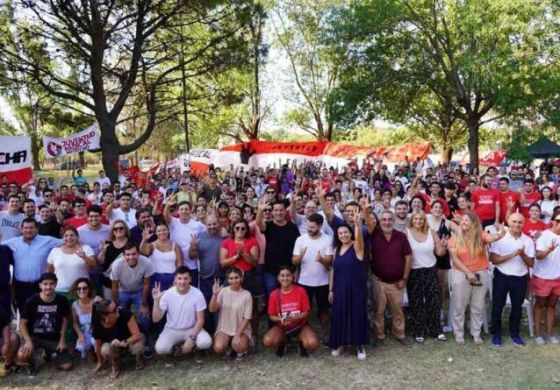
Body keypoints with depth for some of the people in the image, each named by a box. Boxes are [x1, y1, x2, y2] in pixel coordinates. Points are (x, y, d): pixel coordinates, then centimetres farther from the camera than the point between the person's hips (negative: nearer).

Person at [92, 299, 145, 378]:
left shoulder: (126, 314, -33)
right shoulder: (98, 326, -24)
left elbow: (137, 335, -30)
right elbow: (98, 345, -5)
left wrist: (124, 343, -43)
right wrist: (100, 362, 7)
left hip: (130, 340, -2)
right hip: (112, 344, 2)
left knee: (137, 347, -34)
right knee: (105, 350, -30)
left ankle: (139, 358, 4)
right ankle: (115, 366, 3)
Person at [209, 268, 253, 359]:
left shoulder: (246, 294, -10)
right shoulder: (223, 291, -5)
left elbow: (247, 318, -9)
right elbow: (212, 310, -11)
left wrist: (238, 335, -17)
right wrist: (215, 294, -26)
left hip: (242, 330, -2)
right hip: (224, 328, 2)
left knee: (238, 347, -30)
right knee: (218, 348, -24)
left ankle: (241, 349, 8)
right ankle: (229, 344, 11)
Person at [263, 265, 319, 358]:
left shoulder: (301, 291, -12)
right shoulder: (274, 294, -9)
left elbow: (306, 312, -7)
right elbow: (271, 316, -1)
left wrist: (296, 318, -27)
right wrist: (280, 319, -22)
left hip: (300, 325, -1)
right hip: (281, 326, 1)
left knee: (313, 344, -29)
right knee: (267, 341, -29)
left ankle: (301, 343, 10)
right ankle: (282, 343, 9)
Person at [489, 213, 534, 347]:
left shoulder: (528, 240, 0)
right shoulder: (500, 238, -8)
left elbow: (531, 263, 0)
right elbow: (494, 260, -13)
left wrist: (523, 255, -19)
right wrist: (511, 255, -23)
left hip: (520, 279, 3)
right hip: (501, 277, -2)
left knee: (517, 307, 15)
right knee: (497, 306, 5)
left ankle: (514, 333, 32)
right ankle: (496, 334, 20)